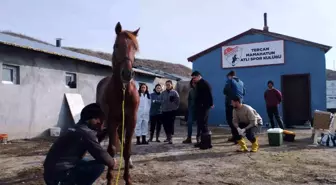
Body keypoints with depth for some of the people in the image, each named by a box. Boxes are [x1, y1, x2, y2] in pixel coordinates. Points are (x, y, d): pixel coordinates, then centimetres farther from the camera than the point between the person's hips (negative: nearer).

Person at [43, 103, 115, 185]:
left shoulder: (78, 129, 11)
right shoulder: (86, 133, -15)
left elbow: (94, 142, 28)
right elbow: (103, 156, -14)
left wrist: (104, 132, 21)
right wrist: (112, 162, 5)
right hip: (58, 175, -9)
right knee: (99, 166, -11)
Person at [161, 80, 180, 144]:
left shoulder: (174, 92, -2)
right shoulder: (163, 93, 9)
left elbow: (178, 101, -4)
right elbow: (161, 101, 11)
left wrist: (175, 107, -9)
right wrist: (162, 107, 2)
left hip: (172, 111, -4)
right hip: (164, 111, 4)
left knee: (171, 124, -9)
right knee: (165, 124, 7)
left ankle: (170, 138, -7)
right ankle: (168, 137, 24)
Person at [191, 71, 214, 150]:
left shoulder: (205, 83, -10)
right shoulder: (198, 84, 18)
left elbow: (209, 95, -17)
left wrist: (210, 104, -21)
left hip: (204, 107, -9)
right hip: (199, 107, 9)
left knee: (203, 124, -8)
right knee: (200, 124, 12)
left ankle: (207, 143, -4)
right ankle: (203, 141, 20)